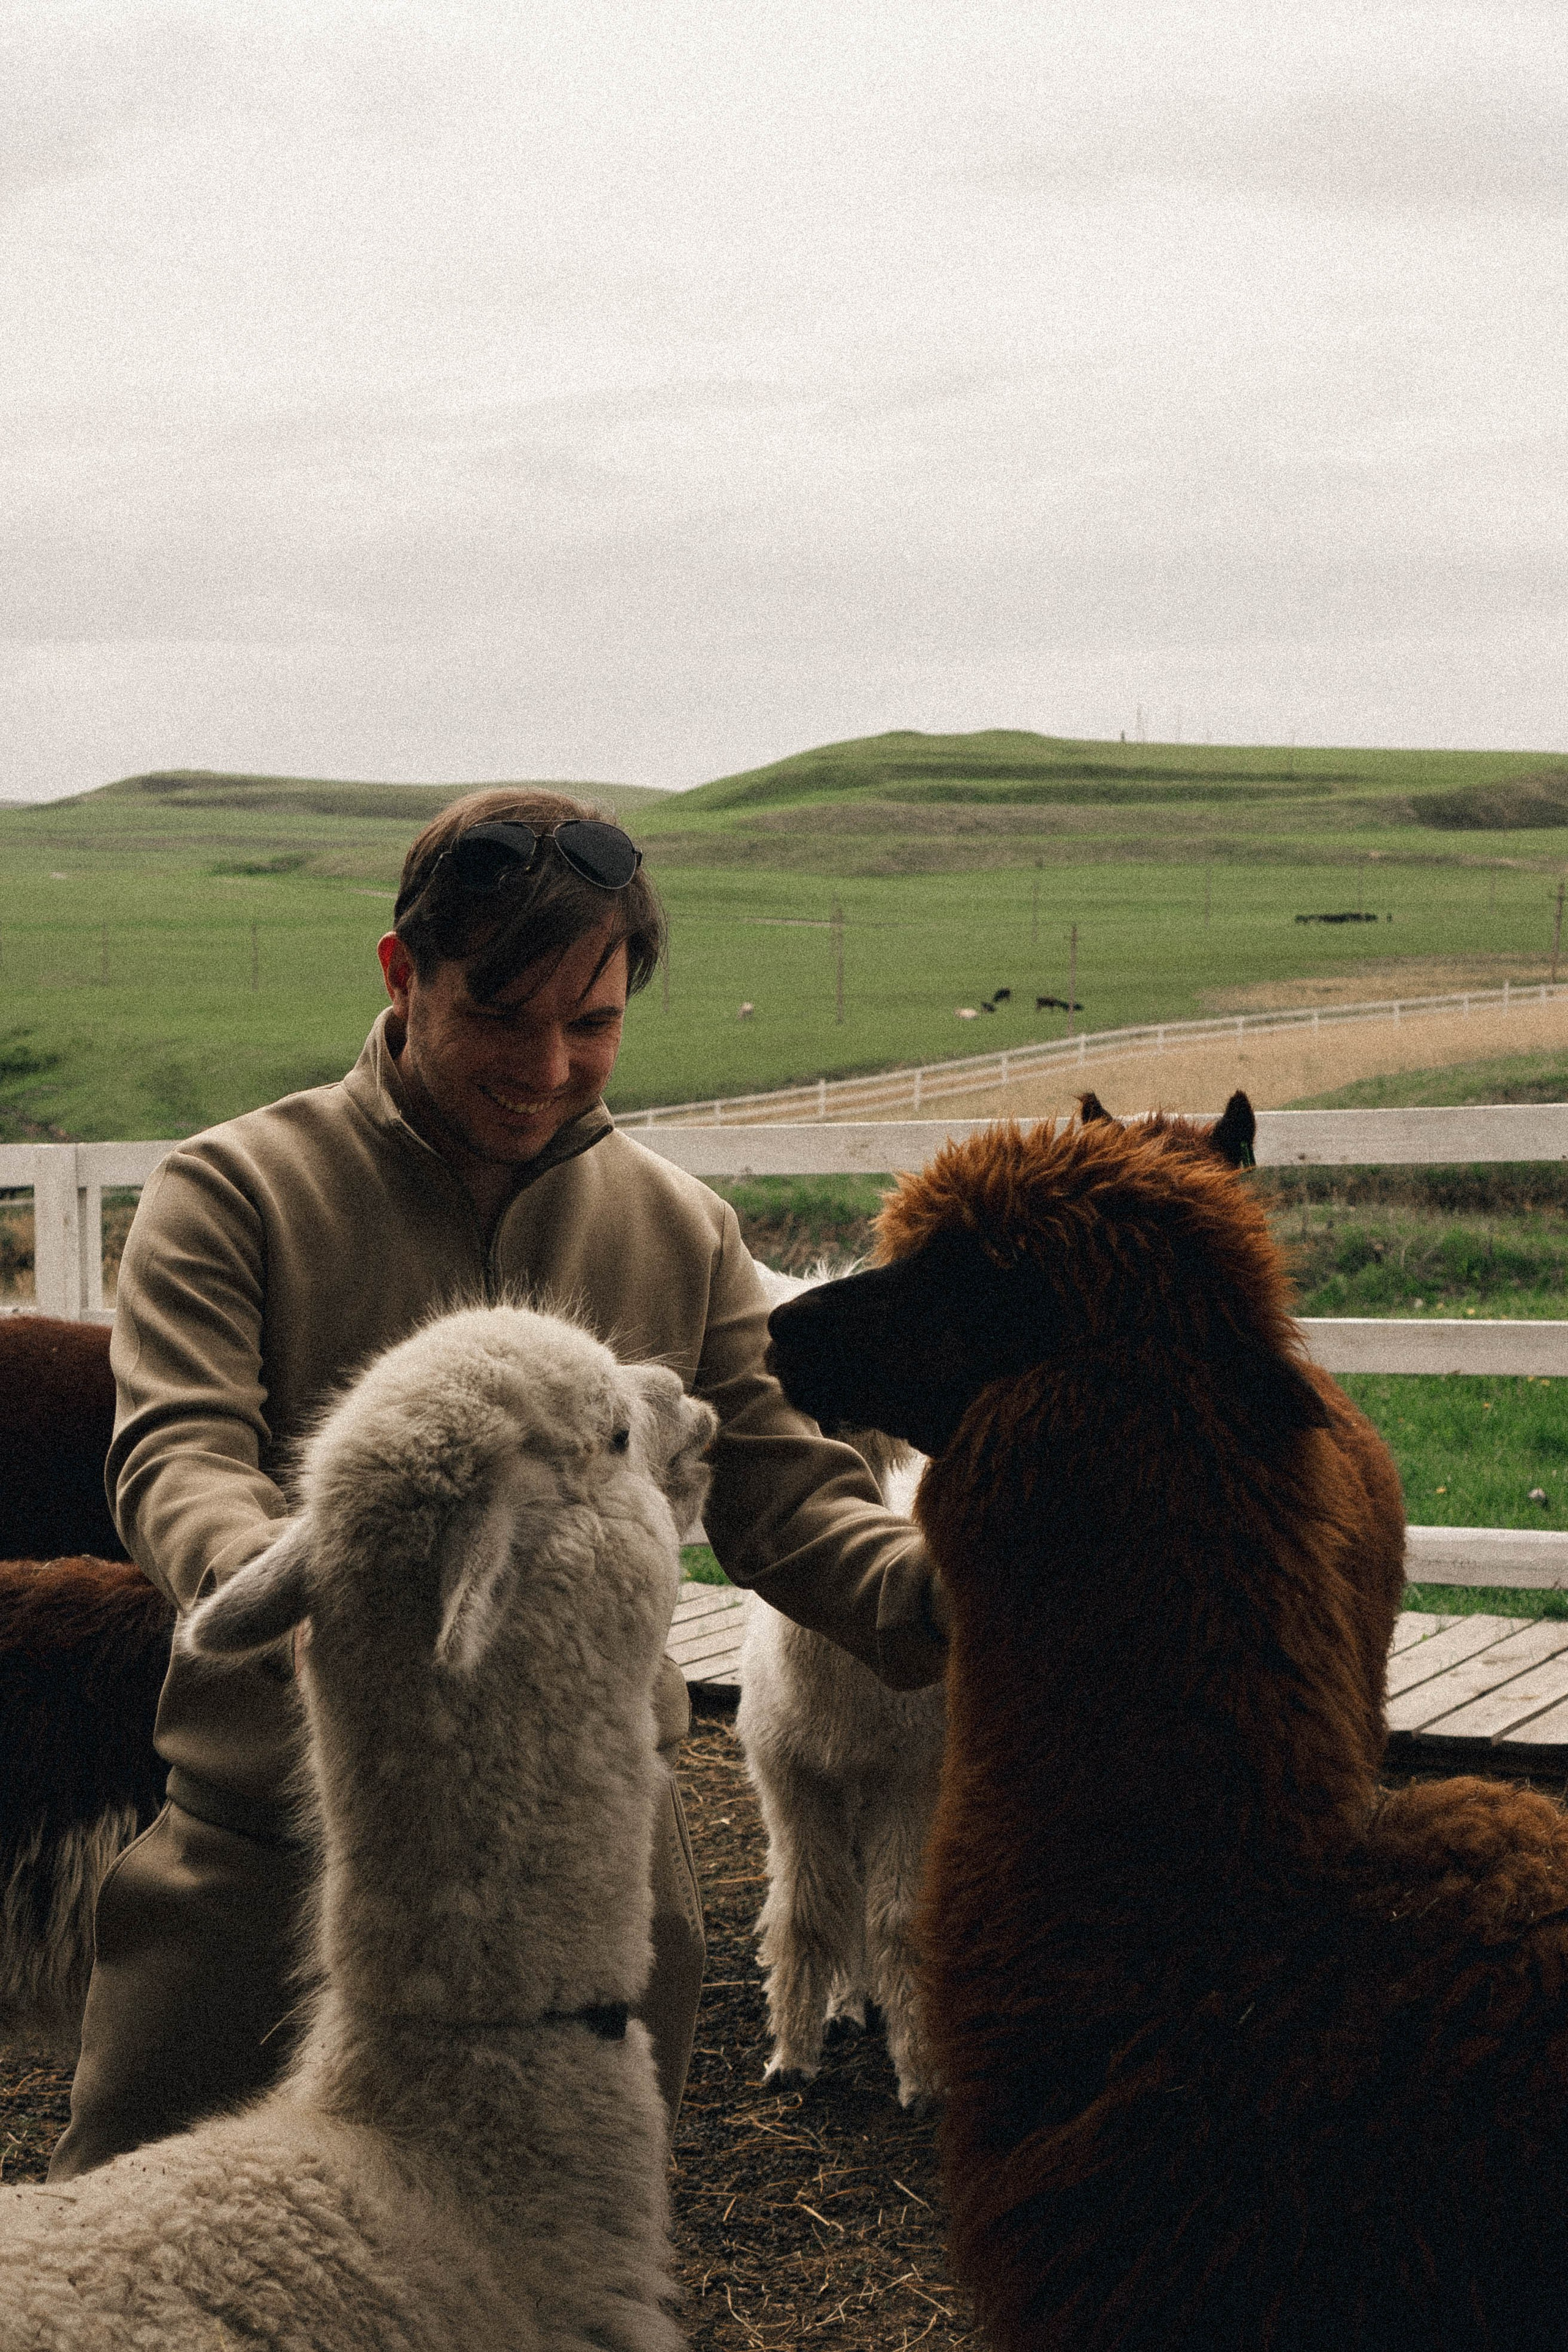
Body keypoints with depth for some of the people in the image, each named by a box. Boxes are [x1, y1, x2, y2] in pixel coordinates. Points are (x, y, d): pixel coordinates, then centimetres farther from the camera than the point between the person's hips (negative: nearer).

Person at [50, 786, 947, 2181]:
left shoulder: (685, 1232, 8)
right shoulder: (235, 1192, -4)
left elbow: (783, 1491, 3)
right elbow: (177, 1454, -16)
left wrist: (937, 1586, -19)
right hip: (271, 1844, -2)